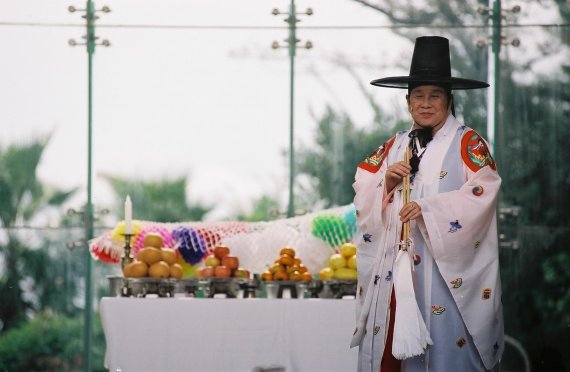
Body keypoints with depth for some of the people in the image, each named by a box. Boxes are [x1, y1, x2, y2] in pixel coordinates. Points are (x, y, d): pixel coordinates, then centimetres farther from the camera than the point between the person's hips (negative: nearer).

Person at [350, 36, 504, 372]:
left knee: (443, 343, -6)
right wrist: (386, 182, -7)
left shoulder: (467, 143, 1)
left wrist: (428, 209, -23)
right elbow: (362, 192, 14)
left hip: (444, 267, -4)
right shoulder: (395, 146, 17)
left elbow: (482, 191, -14)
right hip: (394, 265, 5)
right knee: (389, 342, 1)